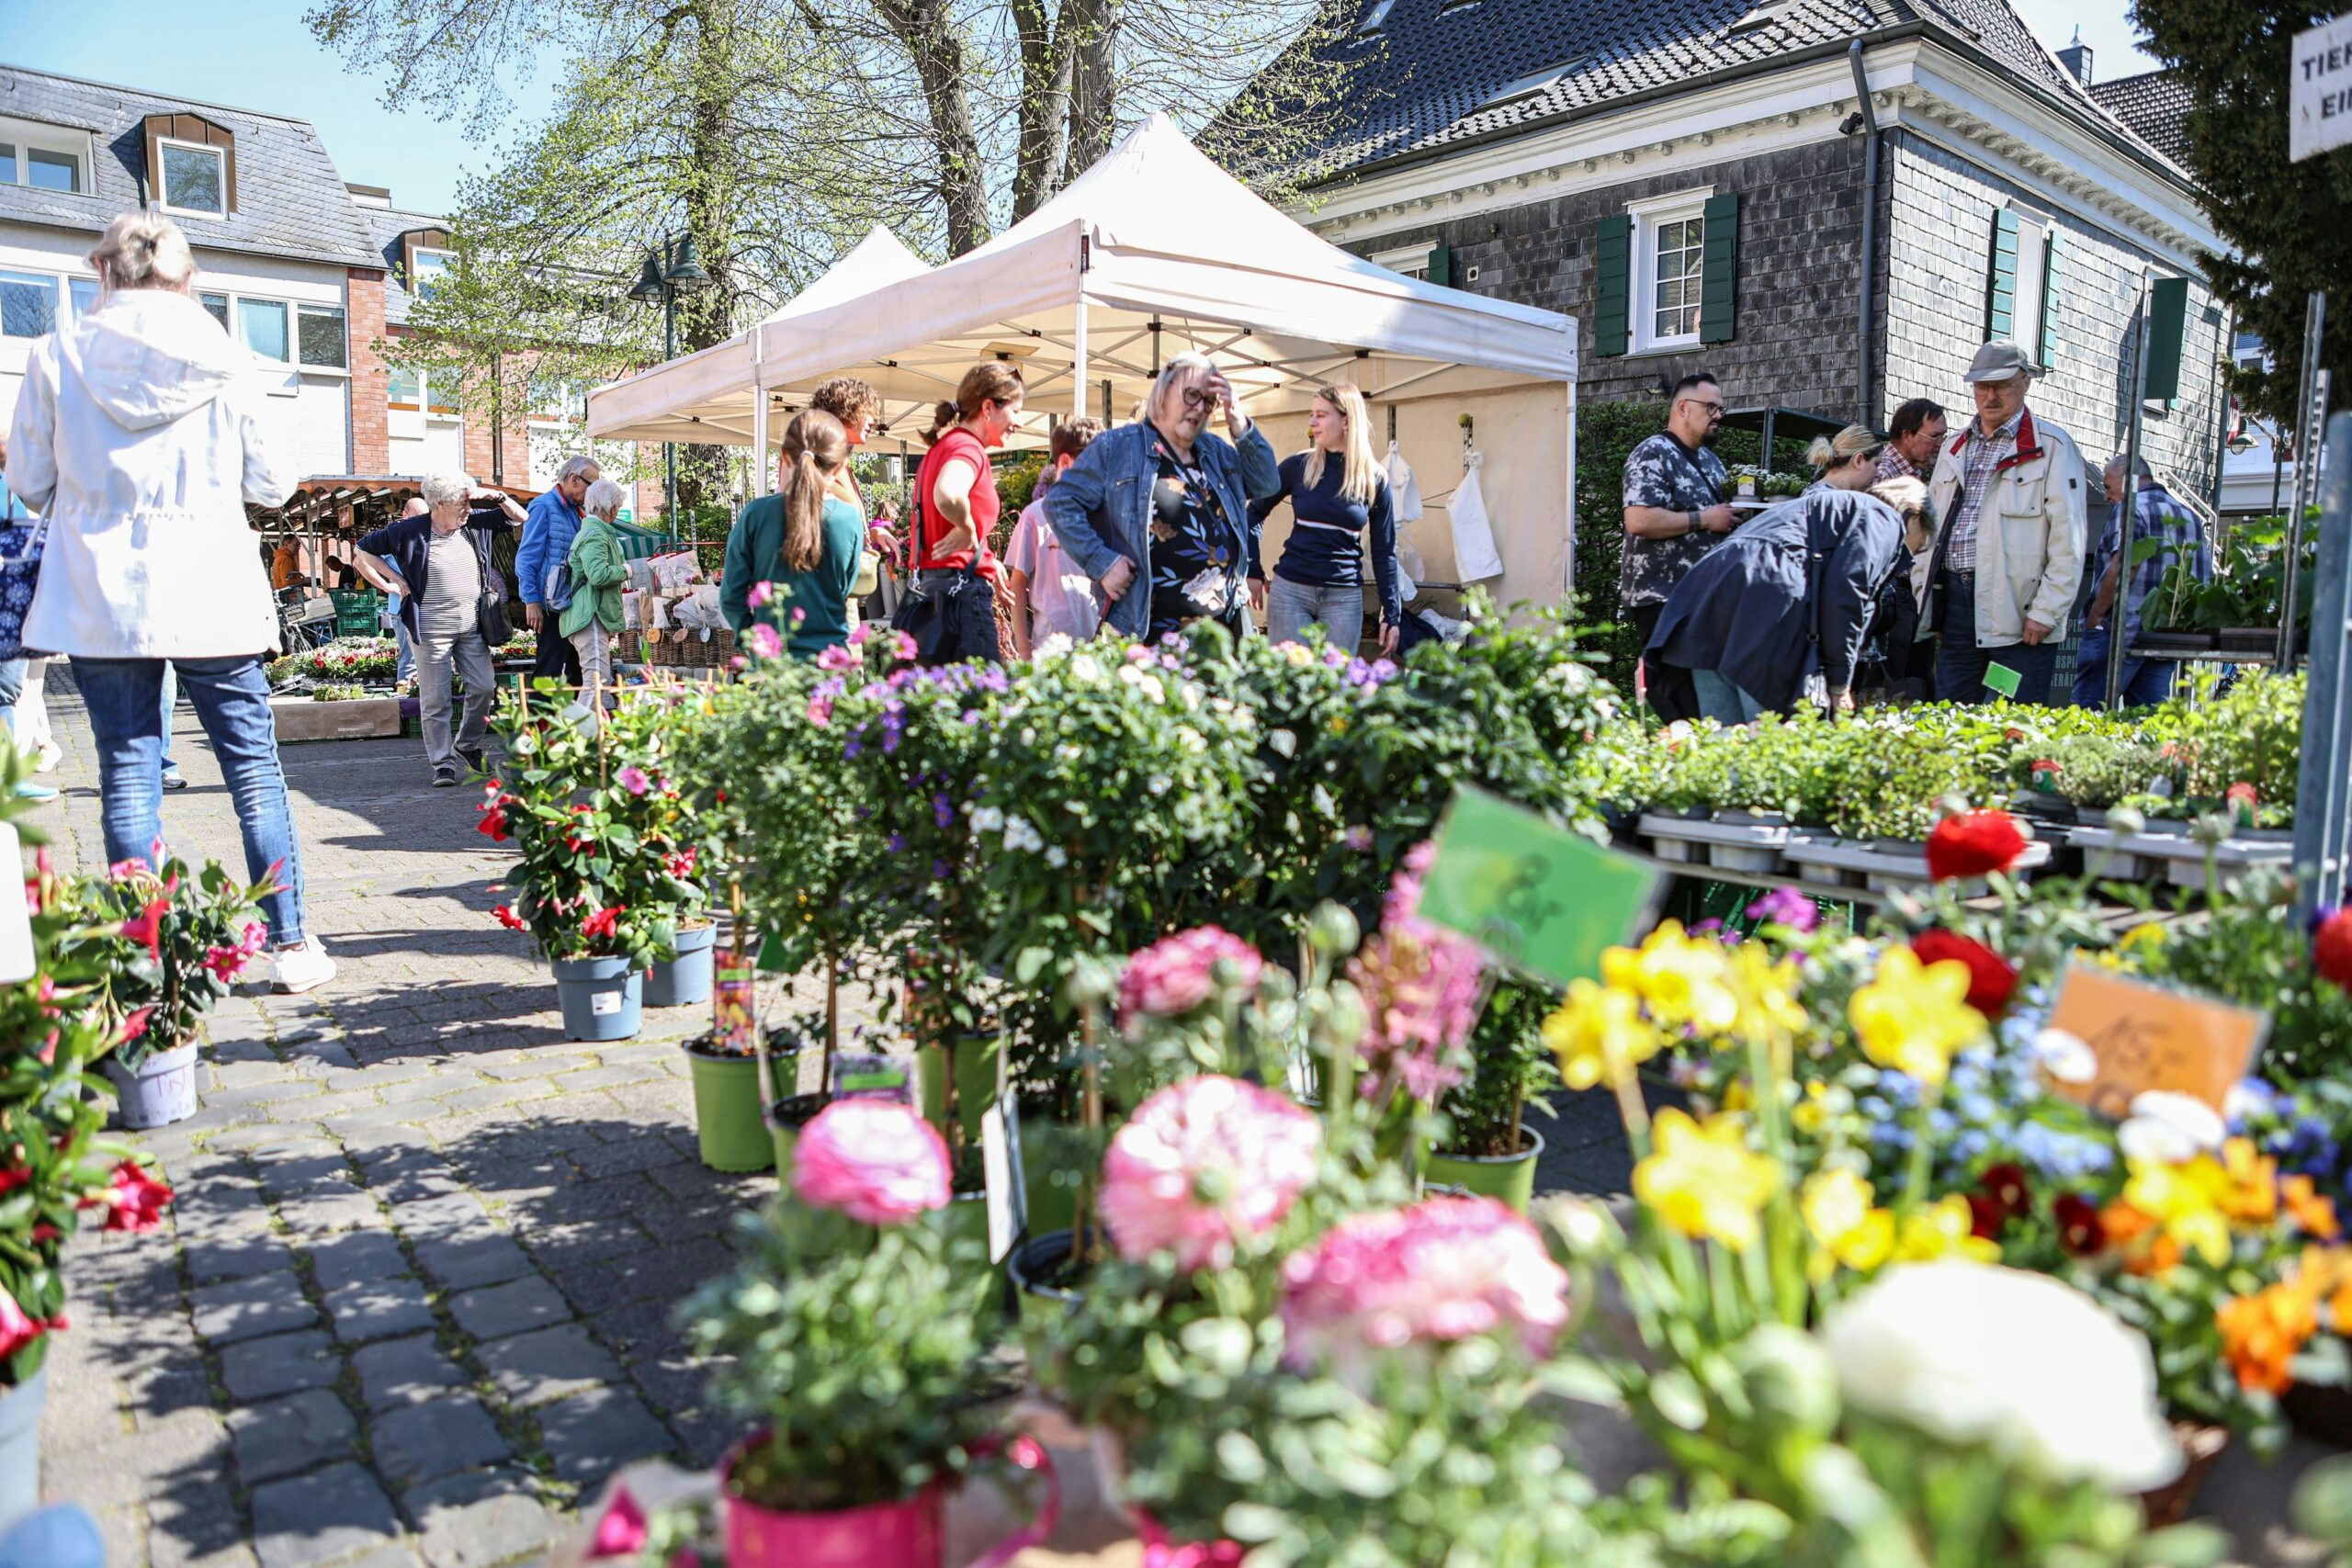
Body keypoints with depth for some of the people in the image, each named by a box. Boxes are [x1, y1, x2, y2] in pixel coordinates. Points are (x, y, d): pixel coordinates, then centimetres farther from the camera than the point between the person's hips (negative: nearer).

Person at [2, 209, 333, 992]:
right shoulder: (224, 360, -2)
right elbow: (271, 483, 4)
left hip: (100, 597, 1)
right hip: (214, 595, 0)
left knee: (128, 770, 6)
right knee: (252, 762, 5)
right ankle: (291, 942, 6)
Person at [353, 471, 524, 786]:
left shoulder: (475, 524, 6)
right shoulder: (409, 531, -5)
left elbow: (519, 517, 14)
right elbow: (362, 551, 3)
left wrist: (495, 495, -1)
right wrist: (393, 584, -2)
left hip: (472, 626, 4)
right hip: (432, 628, -4)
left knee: (484, 687, 4)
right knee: (435, 700, 0)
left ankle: (467, 745, 26)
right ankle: (443, 763, 8)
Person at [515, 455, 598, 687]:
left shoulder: (575, 511, 15)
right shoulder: (544, 507, -9)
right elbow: (526, 558, -12)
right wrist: (532, 602, -18)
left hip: (574, 604, 8)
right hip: (553, 605, -8)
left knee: (576, 671, 12)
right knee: (549, 669, -7)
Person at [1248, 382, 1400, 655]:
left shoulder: (1374, 479, 0)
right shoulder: (1297, 467, 0)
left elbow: (1384, 551, 4)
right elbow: (1255, 512, 11)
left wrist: (1392, 614, 1)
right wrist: (1253, 570, 3)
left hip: (1344, 597, 0)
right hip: (1290, 591, 0)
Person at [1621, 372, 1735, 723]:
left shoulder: (1710, 459, 19)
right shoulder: (1652, 454, -10)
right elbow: (1638, 520, -23)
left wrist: (1732, 515, 8)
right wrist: (1703, 520, -18)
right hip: (1661, 597, -9)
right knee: (1676, 695, -8)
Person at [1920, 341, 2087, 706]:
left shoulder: (2052, 447, 0)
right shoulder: (1954, 450, 19)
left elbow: (2068, 541, -6)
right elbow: (1929, 530, 21)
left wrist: (2046, 612, -13)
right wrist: (1923, 601, 12)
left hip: (2018, 614, -5)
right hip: (1955, 605, 6)